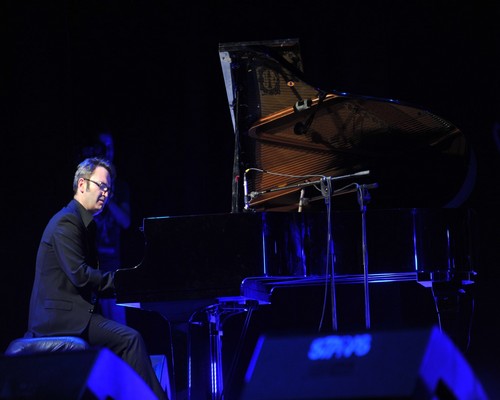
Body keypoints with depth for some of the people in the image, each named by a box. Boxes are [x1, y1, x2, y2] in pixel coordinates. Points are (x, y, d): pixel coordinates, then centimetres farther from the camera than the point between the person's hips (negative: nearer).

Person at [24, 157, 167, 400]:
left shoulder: (86, 223, 20)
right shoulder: (67, 221, -12)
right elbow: (79, 274, -20)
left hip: (72, 311, 10)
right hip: (60, 314, -10)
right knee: (130, 339, -22)